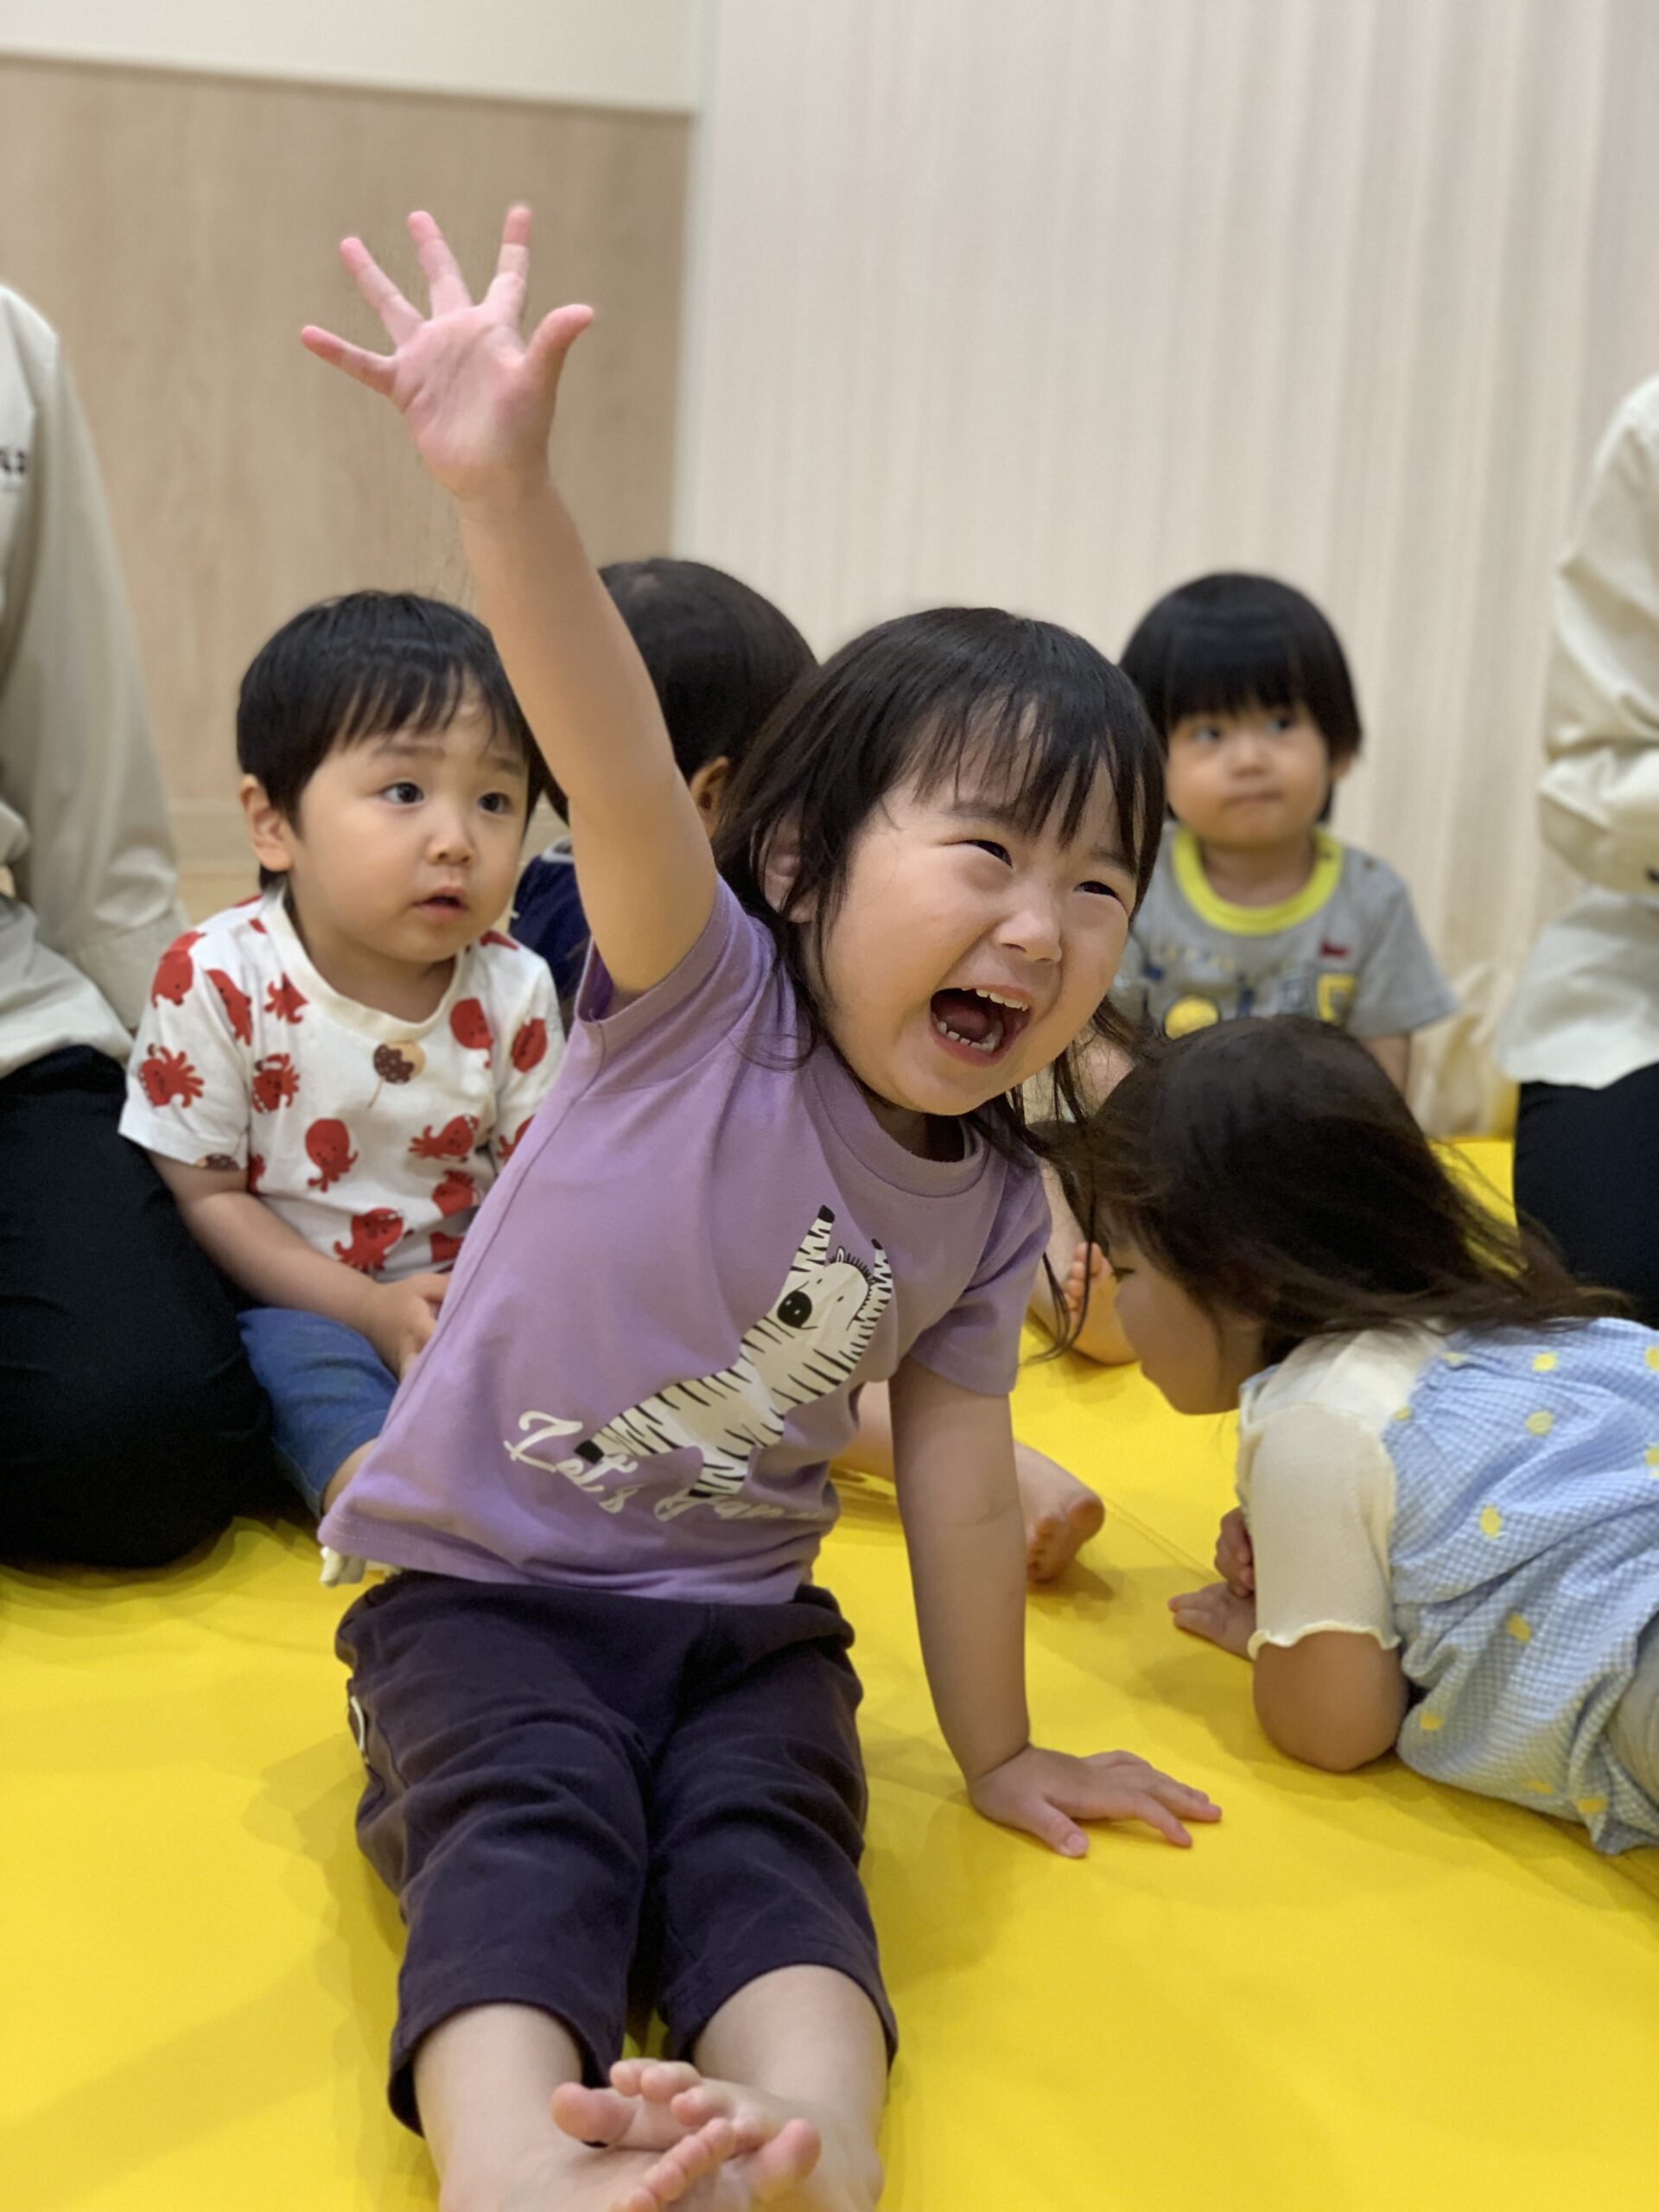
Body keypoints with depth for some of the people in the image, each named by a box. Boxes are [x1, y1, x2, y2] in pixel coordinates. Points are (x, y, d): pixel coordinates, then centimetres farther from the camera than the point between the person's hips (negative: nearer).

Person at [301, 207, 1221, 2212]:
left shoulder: (993, 1206, -1)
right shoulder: (702, 994, -15)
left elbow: (955, 1474, 7)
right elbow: (618, 766, -33)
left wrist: (996, 1754, 12)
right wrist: (505, 490, -50)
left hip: (740, 1619, 4)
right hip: (479, 1581, -3)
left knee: (766, 1843, -24)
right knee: (532, 1836, -28)